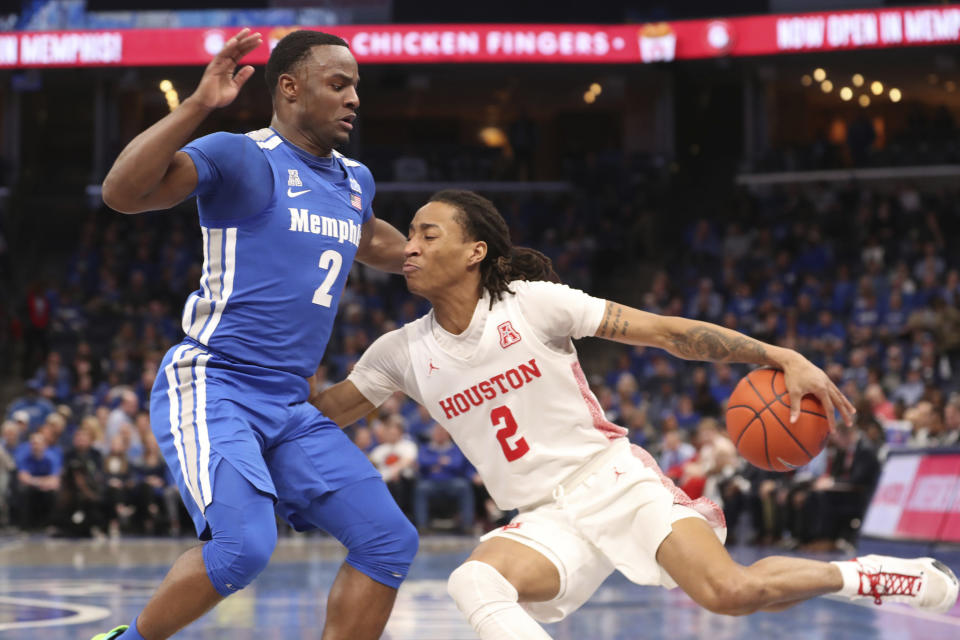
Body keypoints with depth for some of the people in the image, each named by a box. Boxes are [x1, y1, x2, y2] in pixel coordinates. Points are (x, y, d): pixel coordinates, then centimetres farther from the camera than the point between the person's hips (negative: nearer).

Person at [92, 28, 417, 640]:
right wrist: (199, 105, -30)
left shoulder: (354, 181, 16)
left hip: (291, 408, 8)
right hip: (209, 388, -8)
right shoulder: (241, 157, -8)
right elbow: (123, 192, -24)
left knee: (389, 541, -2)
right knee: (244, 544, -27)